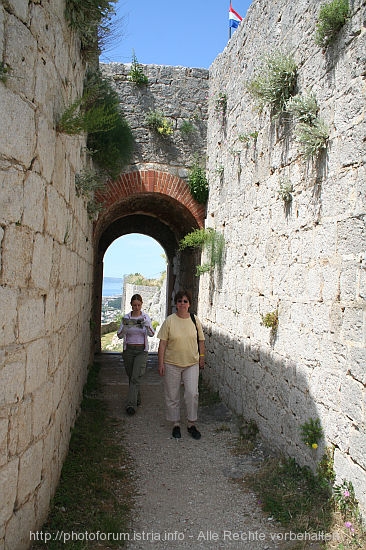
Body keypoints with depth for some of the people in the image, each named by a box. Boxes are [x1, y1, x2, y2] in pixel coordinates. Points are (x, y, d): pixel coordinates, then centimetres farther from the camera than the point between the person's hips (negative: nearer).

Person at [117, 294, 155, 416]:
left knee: (135, 377, -12)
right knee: (131, 377, 12)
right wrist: (124, 327, -29)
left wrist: (147, 325, -36)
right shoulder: (126, 317, -1)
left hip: (141, 350, -2)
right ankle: (137, 398, 32)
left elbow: (151, 334, -15)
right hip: (128, 350, 2)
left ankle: (131, 404, -13)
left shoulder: (146, 317, -4)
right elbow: (119, 335, -8)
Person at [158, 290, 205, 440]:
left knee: (192, 393, -6)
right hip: (172, 364, -1)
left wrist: (201, 357, 12)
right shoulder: (169, 321, -5)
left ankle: (191, 424, 11)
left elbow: (201, 340, 12)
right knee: (172, 396, 6)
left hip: (192, 364, 1)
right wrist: (161, 363, -7)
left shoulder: (195, 320, 2)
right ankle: (176, 424, 23)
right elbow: (162, 343, -4)